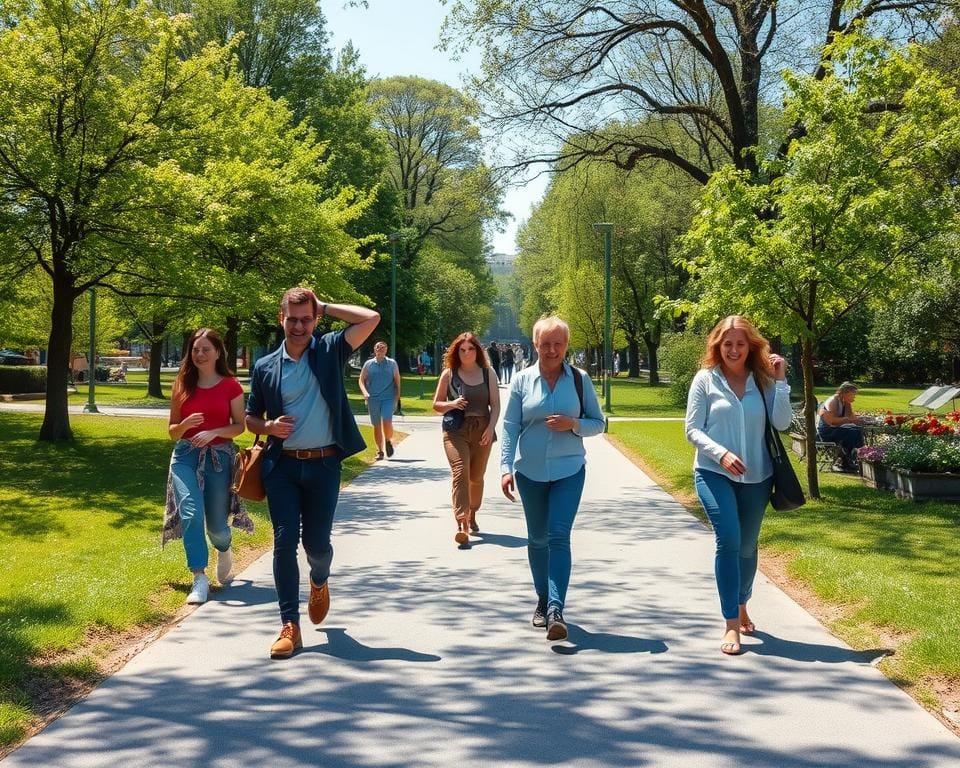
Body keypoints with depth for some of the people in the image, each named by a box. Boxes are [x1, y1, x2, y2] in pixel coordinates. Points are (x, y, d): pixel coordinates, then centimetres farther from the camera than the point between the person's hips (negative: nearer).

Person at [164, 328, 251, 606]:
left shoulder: (230, 385, 0)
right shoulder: (182, 385, 6)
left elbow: (239, 425, 1)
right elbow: (172, 430, 9)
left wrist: (213, 432, -16)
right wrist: (185, 424, -13)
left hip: (219, 457, -1)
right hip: (186, 455, 1)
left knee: (216, 522, 5)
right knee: (191, 512, -20)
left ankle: (224, 551, 42)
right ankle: (200, 578, -15)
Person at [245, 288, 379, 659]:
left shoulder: (329, 352, 1)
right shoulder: (265, 367, 5)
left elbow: (371, 318, -10)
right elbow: (251, 418, 14)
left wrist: (326, 307, -3)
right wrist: (269, 427, -8)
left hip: (324, 464, -1)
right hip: (282, 465, 1)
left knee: (317, 542, 5)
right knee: (284, 542, -3)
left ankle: (319, 582, 40)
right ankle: (290, 625, 3)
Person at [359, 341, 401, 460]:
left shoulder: (392, 363, 6)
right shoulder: (368, 364, 7)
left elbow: (397, 380, 8)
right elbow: (361, 380, 8)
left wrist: (397, 394, 0)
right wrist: (365, 392, -8)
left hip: (388, 397, -2)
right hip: (373, 398, 2)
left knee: (387, 422, -18)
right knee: (377, 426, 5)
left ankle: (388, 441, 12)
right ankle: (380, 451, 16)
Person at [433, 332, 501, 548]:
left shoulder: (488, 373, 6)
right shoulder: (449, 374, 2)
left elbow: (495, 404, 3)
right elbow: (436, 404, 7)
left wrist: (491, 427, -11)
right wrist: (452, 404, -13)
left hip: (482, 430, 2)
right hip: (456, 431, -2)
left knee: (476, 476, 13)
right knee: (460, 472, -19)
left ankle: (472, 517, 36)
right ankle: (461, 526, -27)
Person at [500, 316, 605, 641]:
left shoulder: (579, 380, 0)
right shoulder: (522, 380, -1)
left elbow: (597, 423, 4)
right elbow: (510, 427, -2)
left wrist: (573, 424, -16)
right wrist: (505, 468, -12)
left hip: (569, 470, -2)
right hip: (530, 471, 2)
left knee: (558, 537, -13)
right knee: (537, 539, 13)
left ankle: (555, 610, -17)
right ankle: (542, 599, 29)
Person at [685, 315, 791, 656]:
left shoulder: (762, 380, 3)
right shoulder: (706, 379, -3)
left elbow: (781, 423, -7)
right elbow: (693, 430, -4)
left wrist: (780, 381, -11)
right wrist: (721, 453, -18)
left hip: (756, 476, 3)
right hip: (715, 473, -3)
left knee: (747, 546, 14)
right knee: (728, 539, -17)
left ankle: (742, 608, 37)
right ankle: (731, 624, -12)